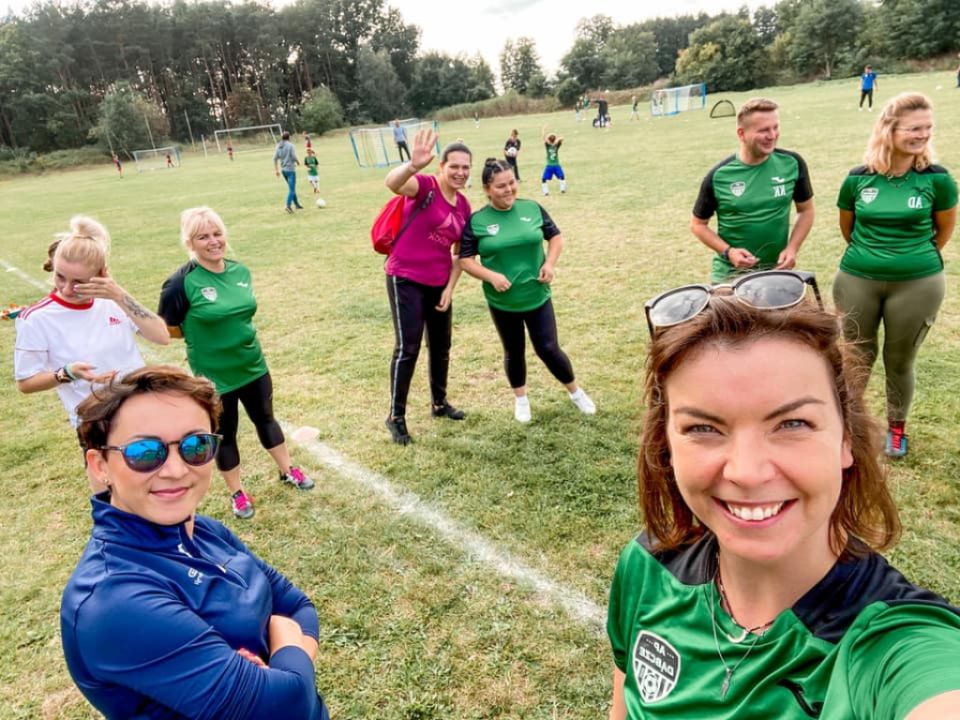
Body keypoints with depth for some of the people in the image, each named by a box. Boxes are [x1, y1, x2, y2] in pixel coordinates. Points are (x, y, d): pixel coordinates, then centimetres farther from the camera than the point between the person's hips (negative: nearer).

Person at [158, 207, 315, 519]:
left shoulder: (240, 271, -4)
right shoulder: (182, 283, -20)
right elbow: (166, 328, -11)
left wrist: (229, 331, 6)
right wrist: (202, 336, -3)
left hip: (253, 366, 5)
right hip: (213, 376, -4)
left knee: (265, 419, 22)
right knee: (224, 434, 13)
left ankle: (287, 470, 42)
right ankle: (237, 493, 33)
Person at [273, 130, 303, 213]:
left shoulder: (278, 146, 8)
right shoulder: (290, 145, -10)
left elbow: (275, 158, 6)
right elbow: (294, 157, -14)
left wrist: (276, 170, 11)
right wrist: (298, 162, 7)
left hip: (283, 170, 7)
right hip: (290, 169, -7)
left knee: (292, 188, 19)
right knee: (292, 188, -7)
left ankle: (296, 204, 26)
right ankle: (288, 205, -20)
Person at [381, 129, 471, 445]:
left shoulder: (464, 206, 6)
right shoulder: (425, 186, -14)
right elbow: (392, 183, -38)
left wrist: (450, 288, 4)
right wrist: (414, 165, -59)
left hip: (439, 284, 7)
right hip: (405, 279, -7)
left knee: (441, 346, 15)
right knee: (408, 347, -6)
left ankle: (440, 403, 34)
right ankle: (396, 417, 7)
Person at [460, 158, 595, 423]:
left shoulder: (532, 208, -3)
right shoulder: (477, 220, -9)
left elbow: (556, 237, 9)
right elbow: (465, 260, -6)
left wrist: (550, 263, -8)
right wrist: (491, 276, -20)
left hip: (537, 297, 1)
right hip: (502, 302, 0)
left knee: (548, 349, 3)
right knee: (514, 352, 14)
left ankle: (575, 391, 28)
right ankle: (520, 399, 37)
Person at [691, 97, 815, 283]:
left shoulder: (792, 163, -7)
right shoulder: (719, 176, -12)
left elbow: (806, 210, 6)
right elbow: (698, 224, -2)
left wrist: (792, 248, -8)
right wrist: (728, 251, -16)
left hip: (777, 271, 2)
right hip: (730, 274, -2)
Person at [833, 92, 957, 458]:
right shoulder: (858, 178, -6)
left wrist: (917, 257, 14)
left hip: (918, 284, -1)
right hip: (857, 280, 1)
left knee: (900, 360, 12)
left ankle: (896, 427, 34)